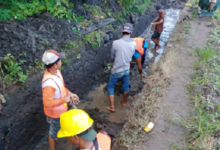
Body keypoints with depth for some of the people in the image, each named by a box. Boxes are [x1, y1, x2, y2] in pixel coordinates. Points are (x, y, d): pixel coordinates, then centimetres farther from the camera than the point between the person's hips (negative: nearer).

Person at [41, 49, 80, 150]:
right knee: (54, 132, 20)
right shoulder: (49, 83, -40)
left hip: (61, 109, 8)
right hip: (55, 112, -8)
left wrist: (69, 94, -7)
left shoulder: (56, 71, -12)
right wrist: (64, 99, -25)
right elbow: (47, 103, -32)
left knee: (59, 127, 36)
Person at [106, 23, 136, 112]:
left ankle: (112, 107, 23)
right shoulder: (133, 43, -10)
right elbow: (131, 56, 4)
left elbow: (112, 56, -7)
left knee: (110, 87, 16)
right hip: (126, 69, 4)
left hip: (117, 70, -4)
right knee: (126, 86, 25)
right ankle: (124, 101, 47)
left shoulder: (116, 43, -22)